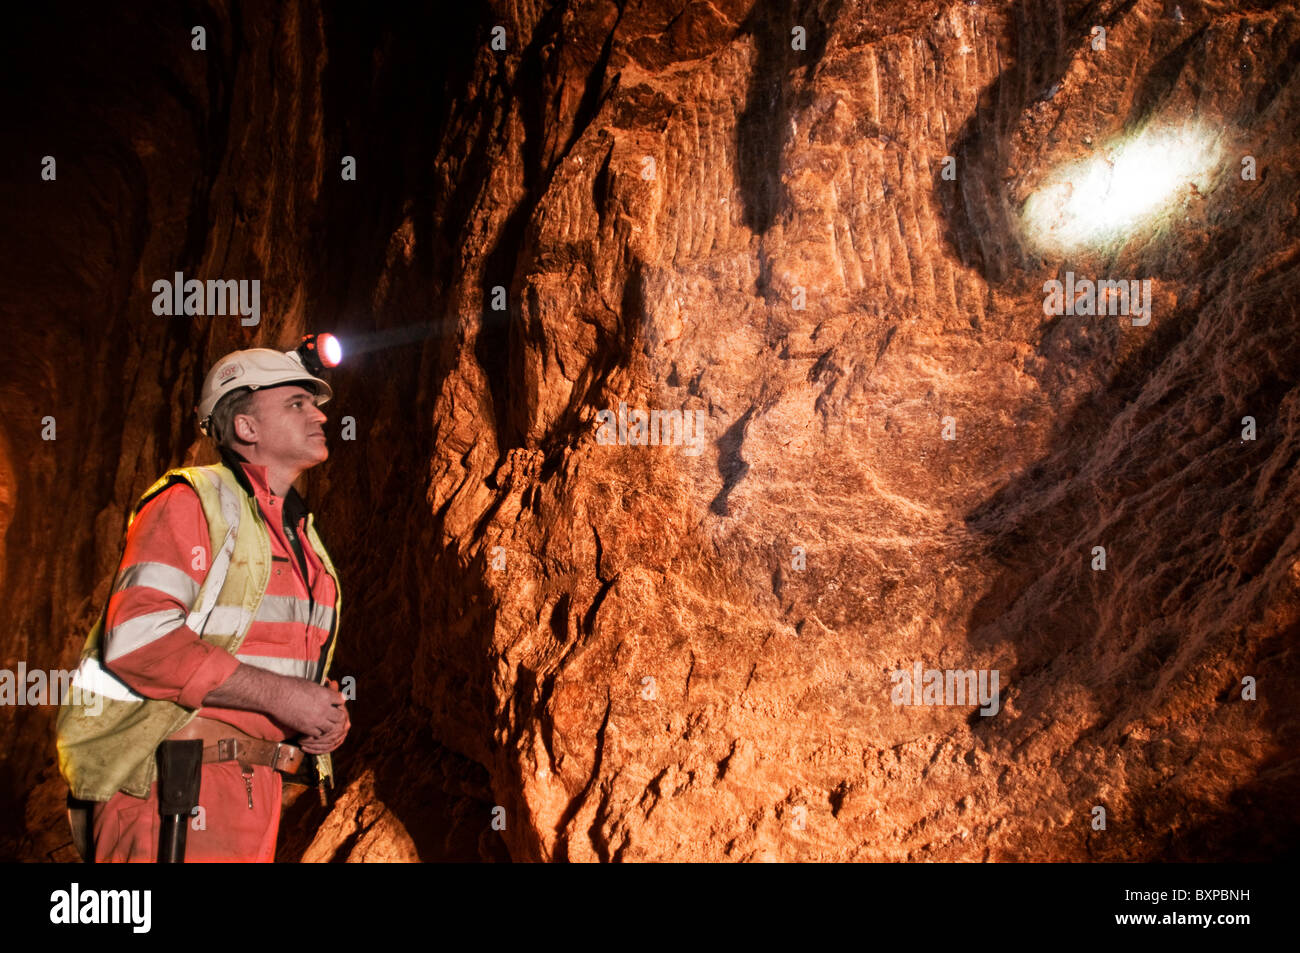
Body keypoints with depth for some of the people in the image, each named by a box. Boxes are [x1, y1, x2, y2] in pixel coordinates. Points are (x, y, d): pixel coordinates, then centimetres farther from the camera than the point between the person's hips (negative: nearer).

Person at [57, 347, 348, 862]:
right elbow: (138, 637, -21)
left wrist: (324, 707, 3)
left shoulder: (301, 534, 20)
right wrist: (279, 694, -20)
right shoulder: (192, 502, -8)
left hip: (253, 792, 8)